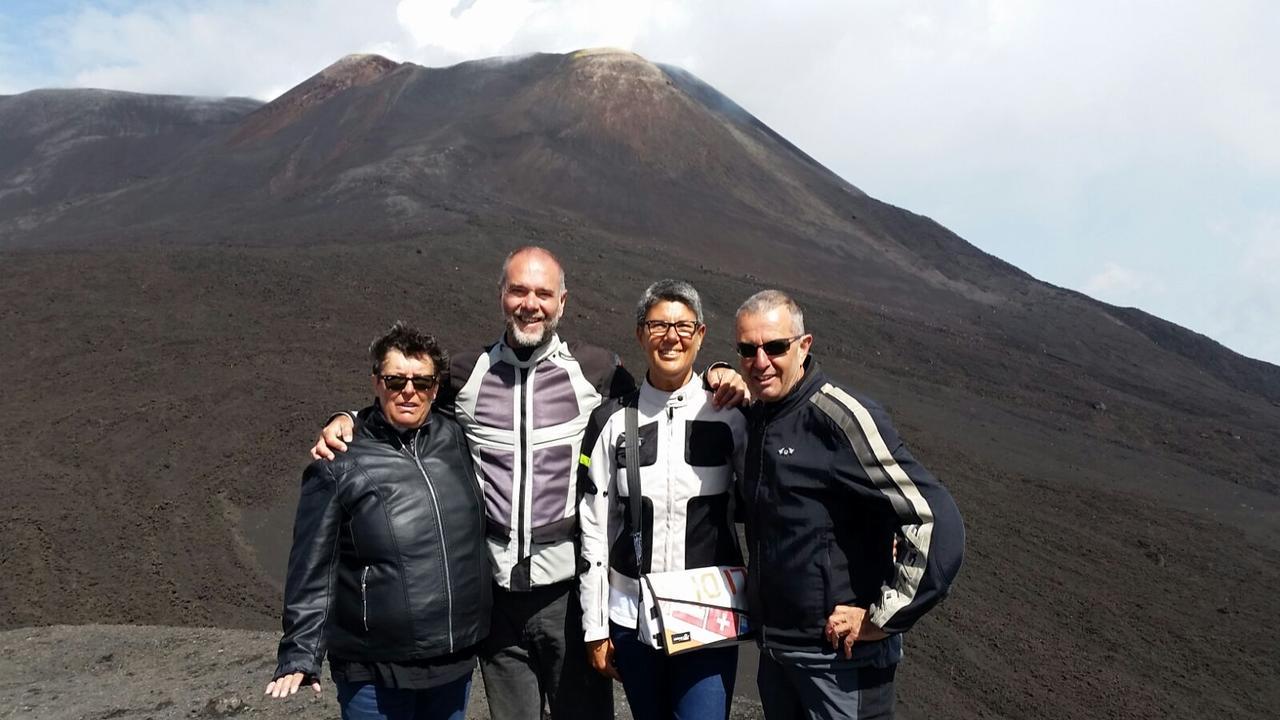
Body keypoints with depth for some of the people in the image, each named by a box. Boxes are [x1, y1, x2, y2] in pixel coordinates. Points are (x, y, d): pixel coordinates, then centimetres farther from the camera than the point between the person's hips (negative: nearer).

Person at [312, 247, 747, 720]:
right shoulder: (466, 375, 3)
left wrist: (714, 385, -11)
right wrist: (346, 421, -3)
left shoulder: (597, 370, -3)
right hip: (496, 587, 2)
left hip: (569, 586, -2)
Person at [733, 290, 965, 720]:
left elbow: (935, 521, -24)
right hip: (772, 649, 7)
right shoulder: (755, 417, 4)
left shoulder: (841, 417, -20)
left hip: (841, 656, -7)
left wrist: (880, 618, -19)